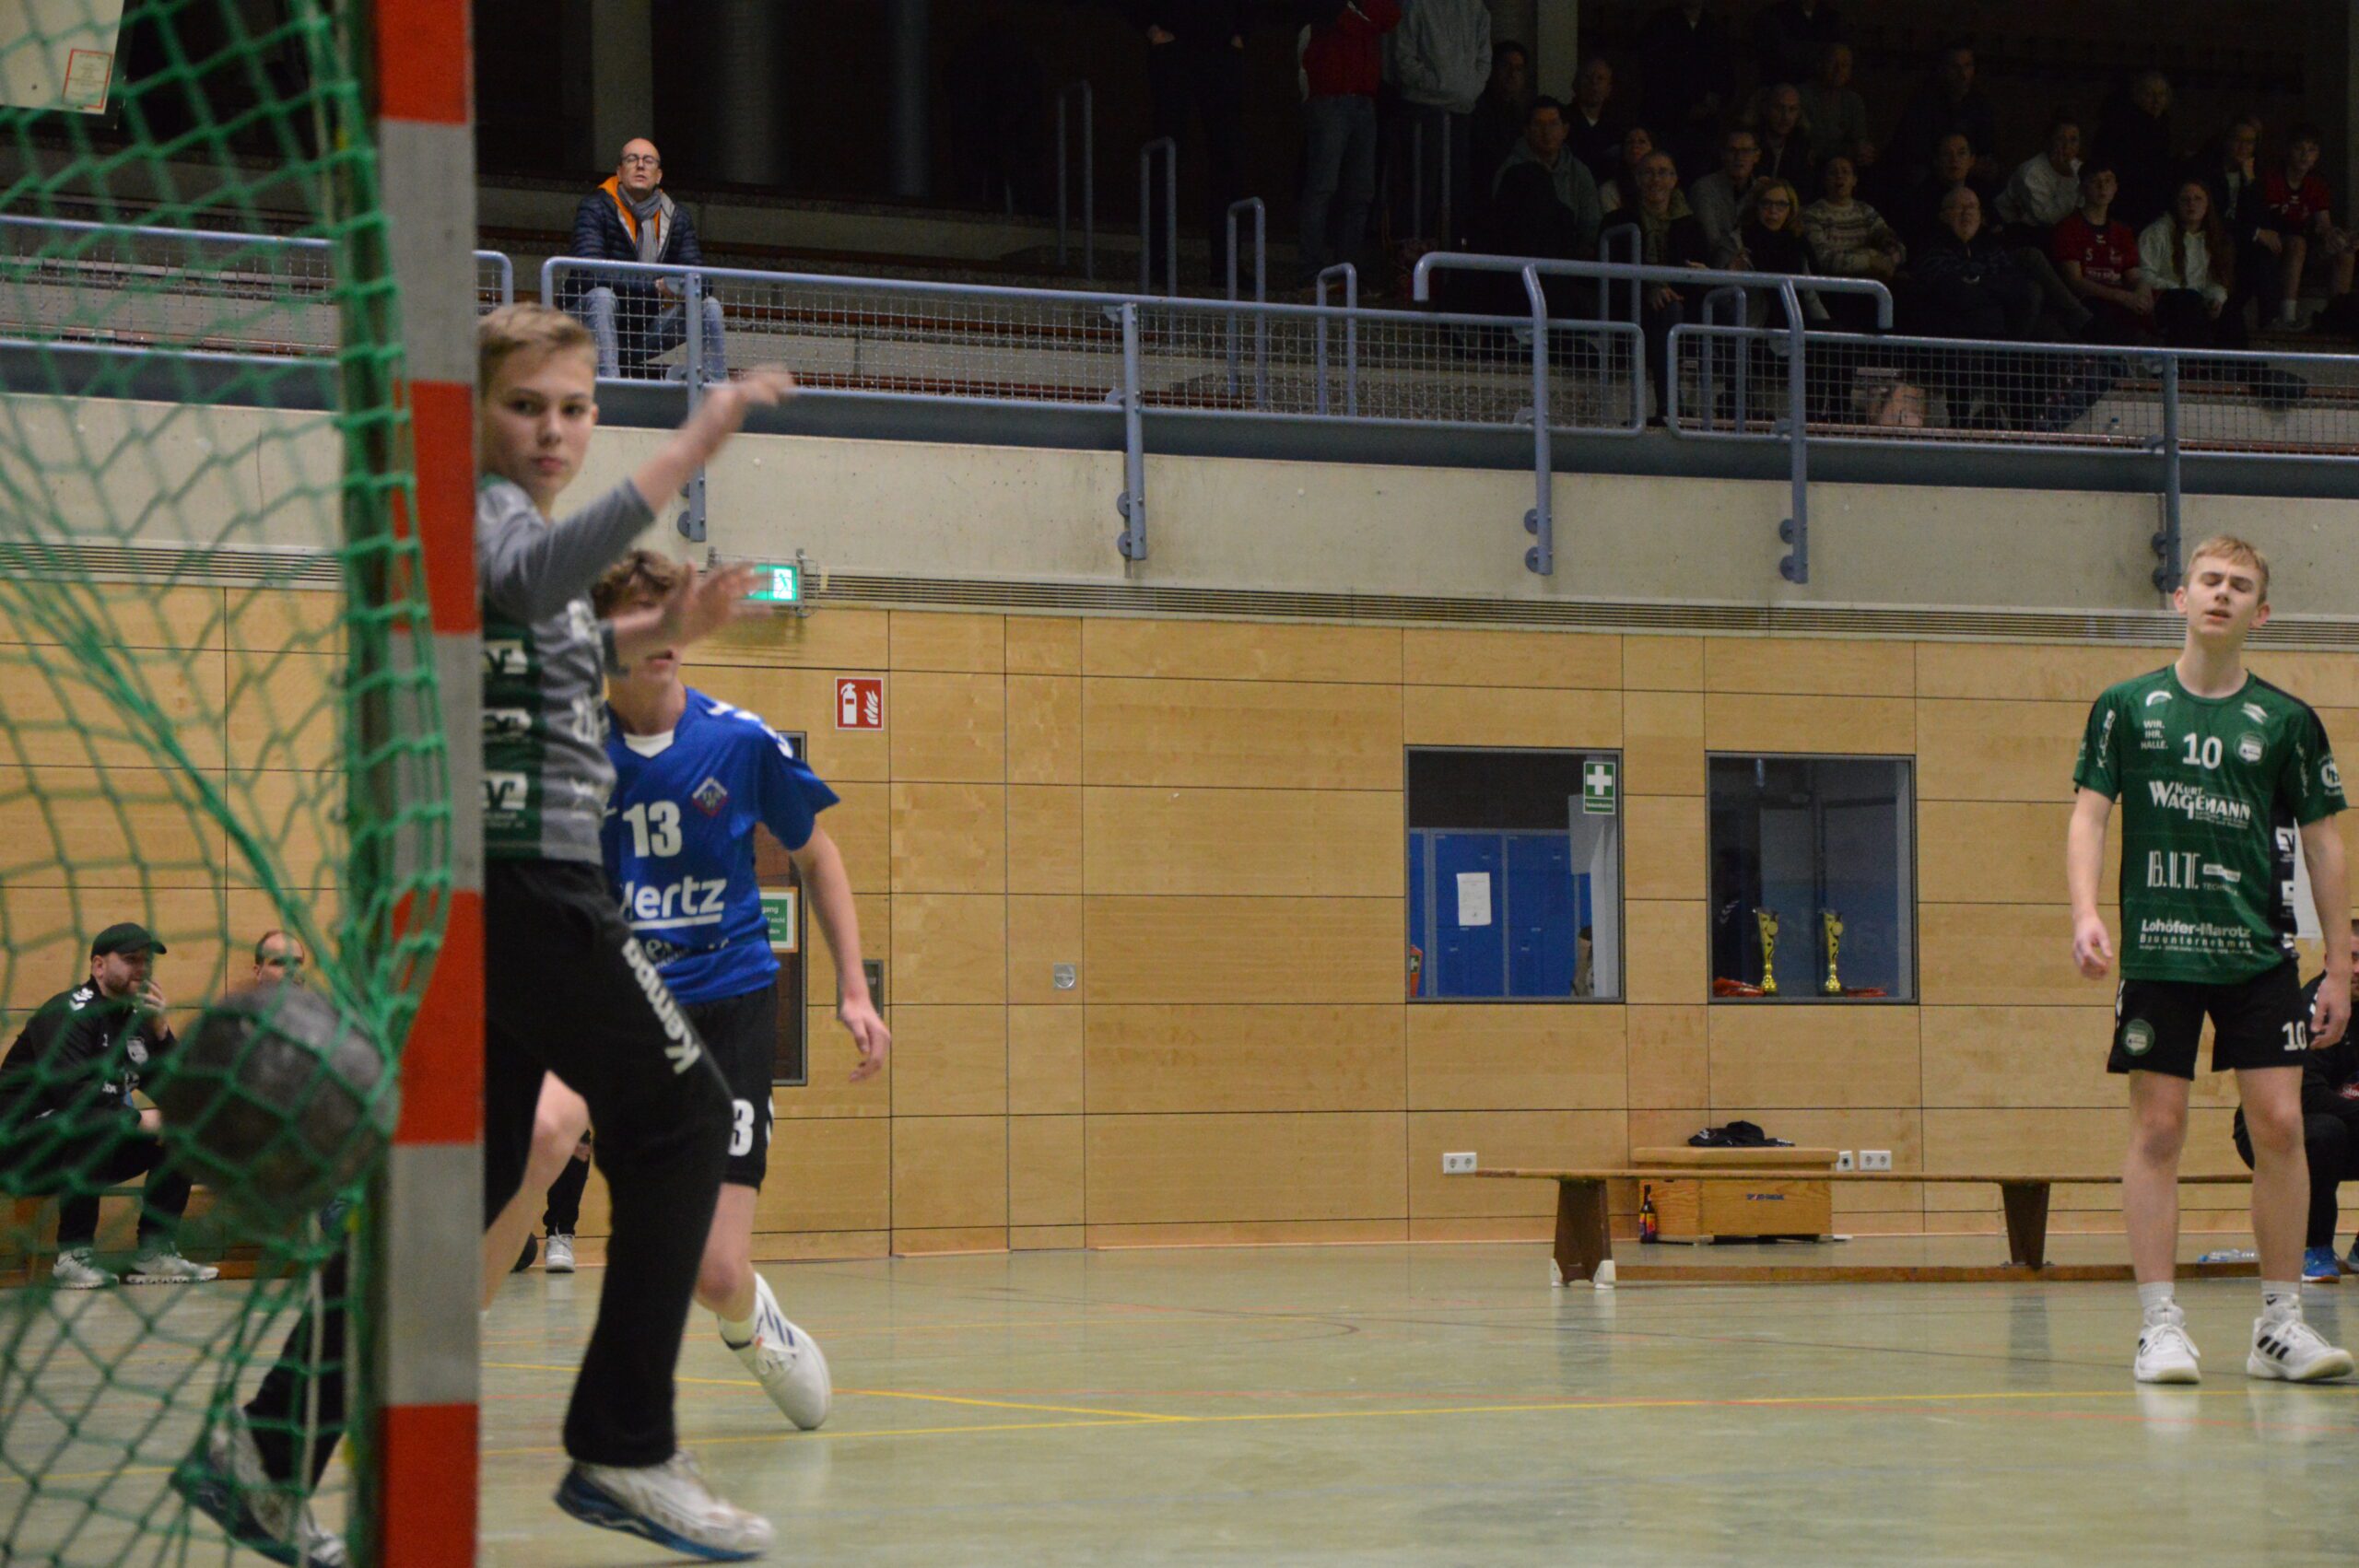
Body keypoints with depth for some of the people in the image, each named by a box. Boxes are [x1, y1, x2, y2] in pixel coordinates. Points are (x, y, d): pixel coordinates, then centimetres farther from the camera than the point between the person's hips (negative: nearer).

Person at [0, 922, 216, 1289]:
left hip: (92, 1152, 9)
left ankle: (155, 1252, -3)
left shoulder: (137, 1020, 10)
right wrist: (139, 1120, -23)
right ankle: (73, 1255, -28)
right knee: (96, 1127, -37)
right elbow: (73, 1094, -30)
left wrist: (160, 1031, -9)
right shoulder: (67, 1015, -16)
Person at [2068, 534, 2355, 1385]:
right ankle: (2160, 1324, 2)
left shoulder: (2287, 721, 6)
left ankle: (2280, 1323, 5)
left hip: (2260, 955, 1)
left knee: (2279, 1125, -4)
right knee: (2158, 1129, -2)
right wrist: (2086, 914, -13)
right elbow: (2088, 815, 4)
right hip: (2157, 953, -1)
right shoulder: (2127, 707, 5)